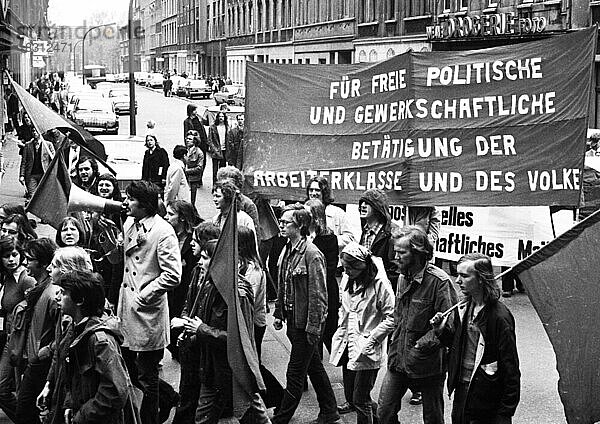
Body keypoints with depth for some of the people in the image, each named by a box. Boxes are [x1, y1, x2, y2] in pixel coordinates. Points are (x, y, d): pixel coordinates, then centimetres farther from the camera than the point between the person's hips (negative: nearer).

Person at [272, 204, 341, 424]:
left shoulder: (312, 255, -18)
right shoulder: (287, 251, 8)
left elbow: (318, 296, -19)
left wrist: (313, 329, -19)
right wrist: (279, 313, 15)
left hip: (306, 324, -9)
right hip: (293, 321, 9)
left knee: (295, 375, 0)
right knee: (315, 368, 19)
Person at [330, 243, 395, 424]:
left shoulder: (379, 283, -17)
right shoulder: (347, 279, 5)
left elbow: (391, 317, -14)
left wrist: (371, 339, -16)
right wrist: (341, 331, 10)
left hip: (366, 348, -6)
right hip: (348, 344, 7)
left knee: (360, 400, -5)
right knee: (349, 394, 16)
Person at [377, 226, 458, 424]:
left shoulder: (439, 281, -18)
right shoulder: (403, 278, 7)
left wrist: (421, 346, -22)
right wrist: (395, 340, 11)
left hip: (427, 363, -7)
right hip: (398, 360, 7)